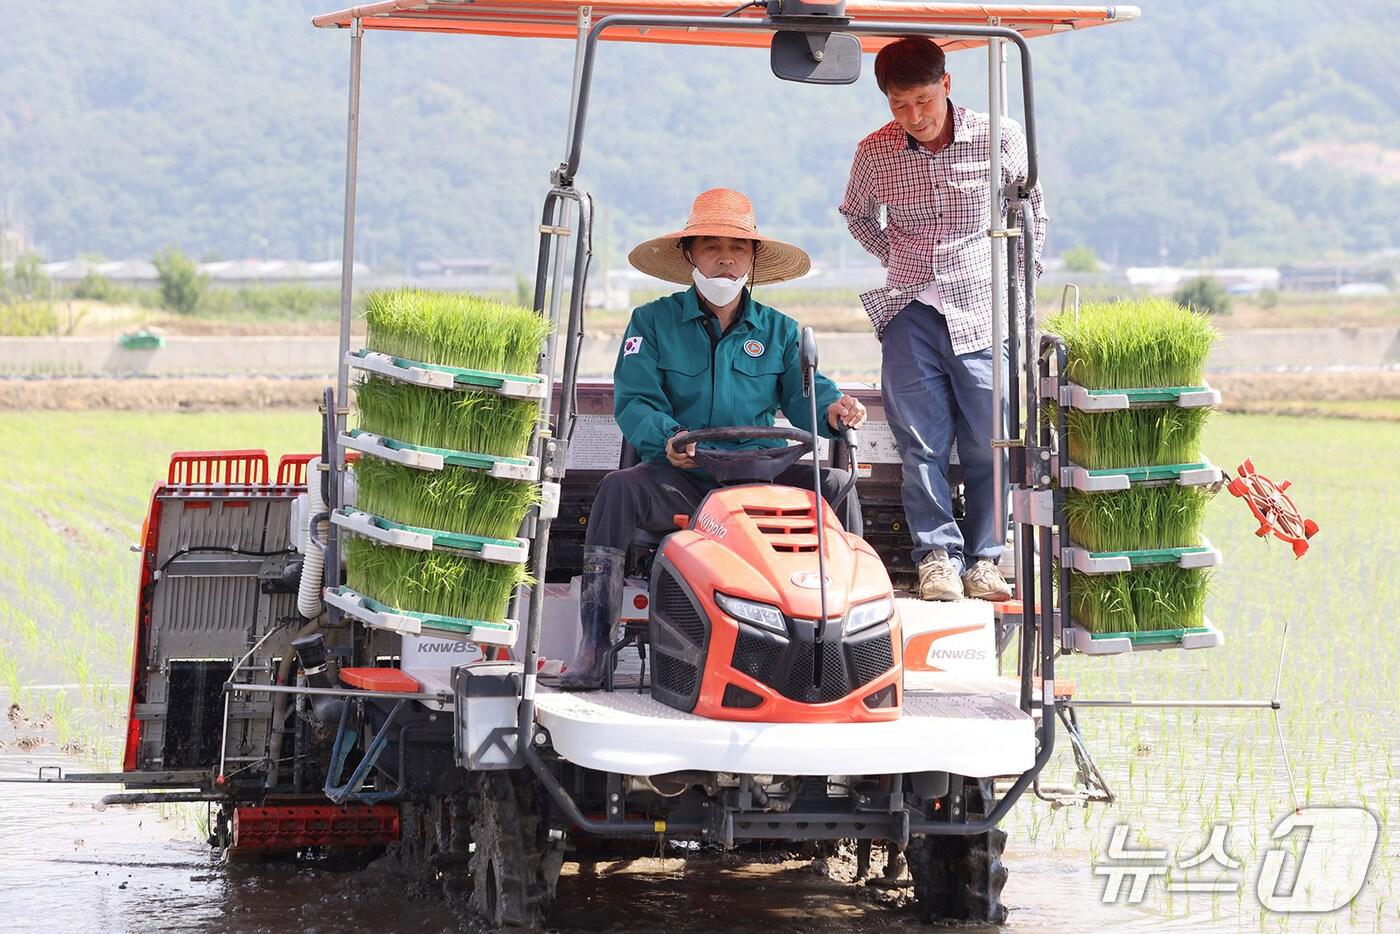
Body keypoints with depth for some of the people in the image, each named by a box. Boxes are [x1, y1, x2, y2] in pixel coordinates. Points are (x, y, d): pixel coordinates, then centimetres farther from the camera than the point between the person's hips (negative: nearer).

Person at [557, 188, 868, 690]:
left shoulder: (779, 330, 16)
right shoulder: (653, 322, 8)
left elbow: (804, 394, 4)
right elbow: (634, 400, -4)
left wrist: (832, 410, -22)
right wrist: (666, 439, -26)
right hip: (680, 480, -2)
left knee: (836, 486, -22)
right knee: (619, 488, -31)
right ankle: (592, 645, -32)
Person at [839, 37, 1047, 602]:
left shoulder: (1000, 139, -4)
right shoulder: (874, 154, 0)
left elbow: (1031, 207, 15)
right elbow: (856, 215, 22)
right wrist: (896, 262, 12)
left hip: (983, 308, -1)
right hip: (910, 310, 1)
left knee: (989, 442, -1)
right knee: (921, 441, -5)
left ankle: (984, 559, 7)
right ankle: (937, 555, 0)